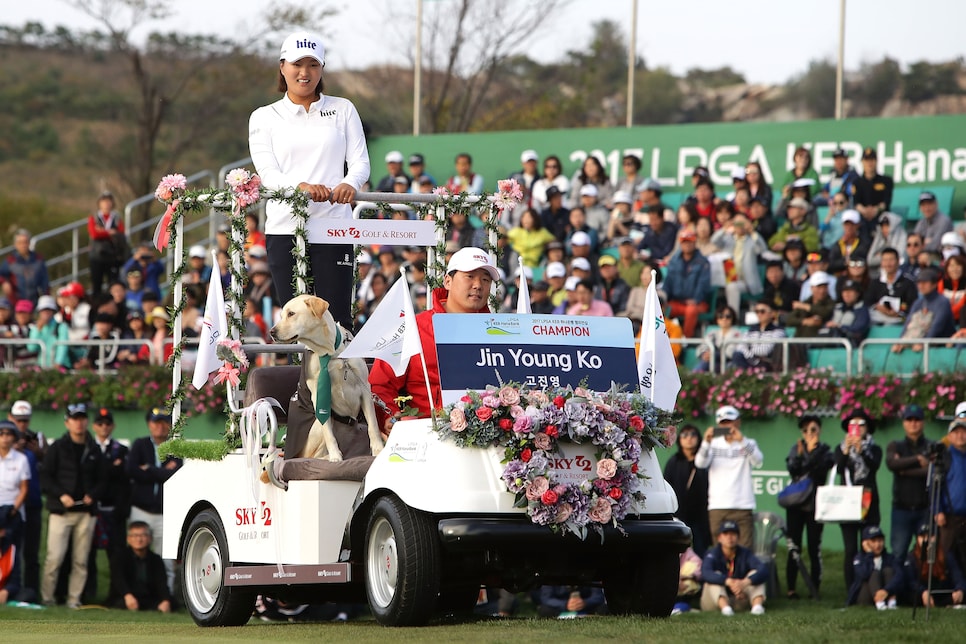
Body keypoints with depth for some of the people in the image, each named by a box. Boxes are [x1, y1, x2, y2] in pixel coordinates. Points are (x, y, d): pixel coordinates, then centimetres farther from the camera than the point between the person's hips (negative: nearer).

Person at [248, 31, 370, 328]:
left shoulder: (343, 110, 14)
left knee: (337, 321, -7)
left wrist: (349, 184, -19)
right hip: (285, 228, 0)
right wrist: (300, 187, -24)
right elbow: (267, 172, -1)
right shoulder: (264, 117, 12)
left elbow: (360, 162, 6)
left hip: (333, 226, 0)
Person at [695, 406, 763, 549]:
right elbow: (700, 463, -5)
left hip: (743, 506, -1)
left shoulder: (748, 444, 9)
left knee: (745, 549, -9)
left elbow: (758, 461, -10)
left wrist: (742, 440, -24)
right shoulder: (714, 443, 11)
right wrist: (706, 442, -23)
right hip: (717, 506, 1)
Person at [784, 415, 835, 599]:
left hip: (815, 504, -2)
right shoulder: (796, 449, 10)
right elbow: (792, 469, -6)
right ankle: (791, 588, 1)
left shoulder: (824, 451, 5)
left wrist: (812, 452, -15)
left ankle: (815, 588, -2)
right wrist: (799, 454, -19)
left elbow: (822, 469, -13)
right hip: (796, 502, 2)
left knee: (814, 546, -5)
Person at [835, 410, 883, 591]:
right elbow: (838, 468, -5)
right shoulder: (841, 448, 13)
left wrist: (861, 450, -24)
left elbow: (874, 466, -9)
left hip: (868, 503, -1)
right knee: (850, 550, -4)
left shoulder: (874, 449, 11)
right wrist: (846, 451, -21)